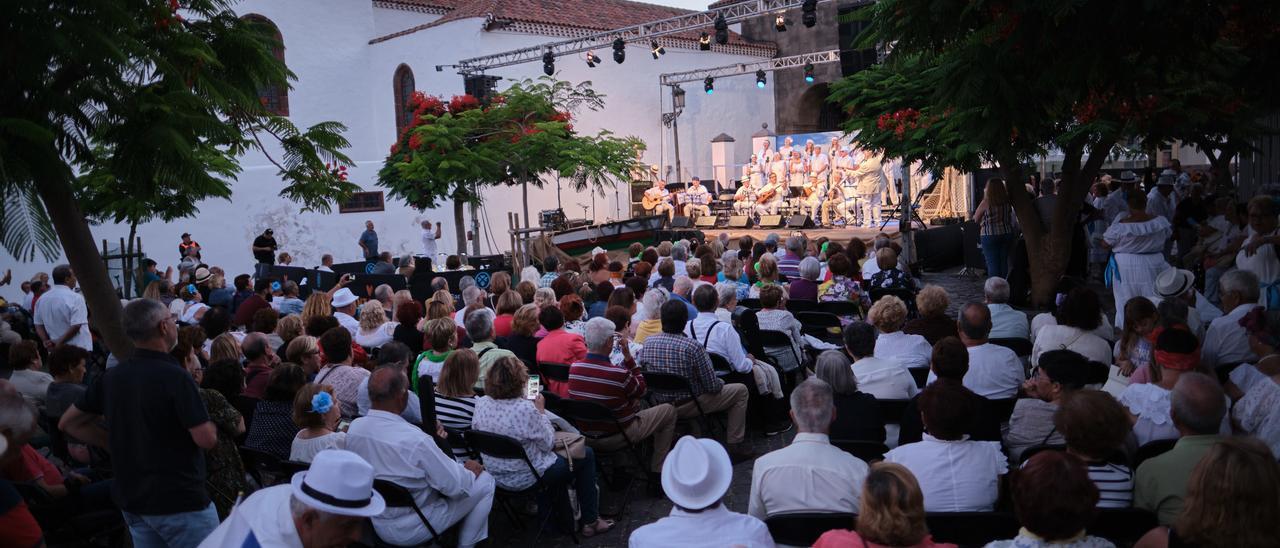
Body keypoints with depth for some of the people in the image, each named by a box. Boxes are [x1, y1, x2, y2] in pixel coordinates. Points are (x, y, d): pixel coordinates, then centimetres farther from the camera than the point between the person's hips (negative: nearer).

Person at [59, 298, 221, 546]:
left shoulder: (112, 376, 3)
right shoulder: (174, 376, -20)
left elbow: (68, 423, 13)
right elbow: (206, 439, -22)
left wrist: (119, 444, 10)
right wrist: (209, 425, 0)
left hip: (131, 498, 7)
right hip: (178, 500, -7)